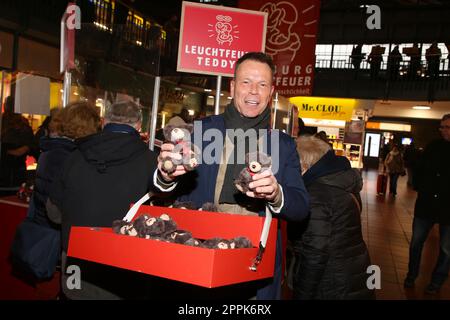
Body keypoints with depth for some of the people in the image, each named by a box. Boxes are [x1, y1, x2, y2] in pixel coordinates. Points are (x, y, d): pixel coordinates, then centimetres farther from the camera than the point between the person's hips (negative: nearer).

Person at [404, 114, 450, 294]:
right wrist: (419, 187, 2)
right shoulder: (434, 147, 2)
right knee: (416, 242, 12)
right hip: (426, 204, 3)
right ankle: (411, 275, 30)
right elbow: (420, 169, 13)